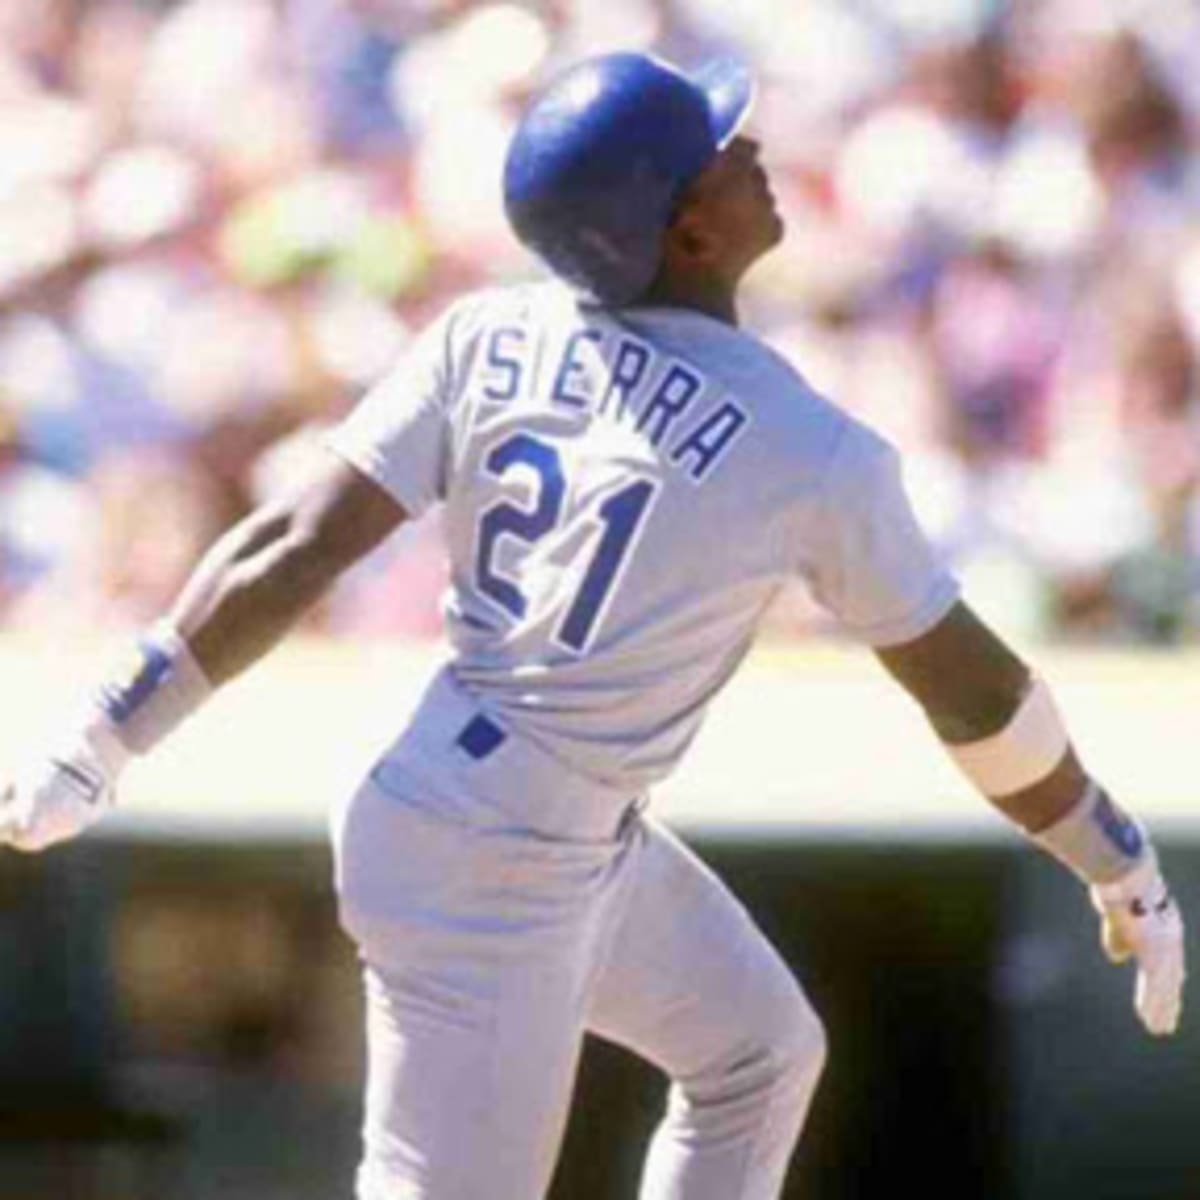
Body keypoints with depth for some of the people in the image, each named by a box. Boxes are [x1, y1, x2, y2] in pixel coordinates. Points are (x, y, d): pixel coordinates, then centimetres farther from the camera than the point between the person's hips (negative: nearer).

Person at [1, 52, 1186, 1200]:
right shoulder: (813, 455, -16)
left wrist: (97, 745, -5)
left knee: (760, 1053, 24)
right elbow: (973, 693, -6)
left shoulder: (486, 339, -3)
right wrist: (1126, 875, 8)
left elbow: (289, 552, -9)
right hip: (490, 883, -8)